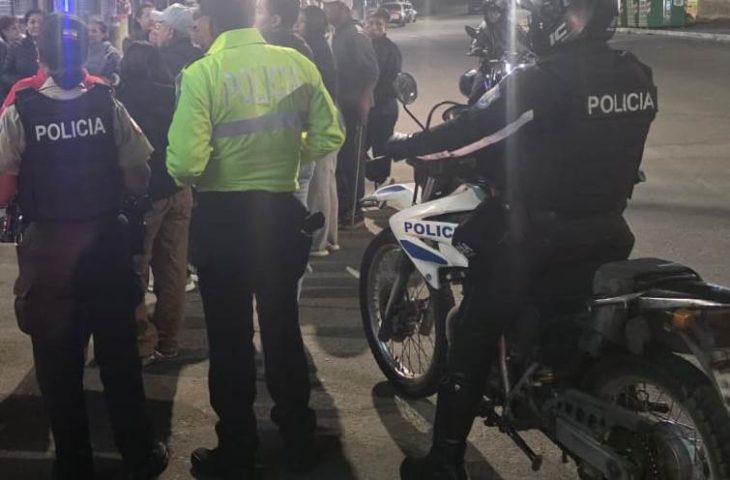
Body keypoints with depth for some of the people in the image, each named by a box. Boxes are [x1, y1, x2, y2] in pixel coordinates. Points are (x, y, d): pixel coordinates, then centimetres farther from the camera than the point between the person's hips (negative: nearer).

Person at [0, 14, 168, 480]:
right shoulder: (108, 105, -7)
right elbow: (139, 173, -6)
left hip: (48, 247, -1)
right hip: (106, 241, 2)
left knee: (59, 365, 13)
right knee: (119, 357, 15)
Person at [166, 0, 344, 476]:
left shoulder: (202, 73, -17)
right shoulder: (296, 62, -5)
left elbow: (186, 163, -22)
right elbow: (330, 134, -1)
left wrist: (189, 175, 0)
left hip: (223, 217, -4)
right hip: (282, 212, 4)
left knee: (231, 337, 10)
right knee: (283, 326, 19)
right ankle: (298, 440, 32)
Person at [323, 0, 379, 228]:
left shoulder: (356, 35, -13)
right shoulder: (339, 35, 14)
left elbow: (372, 70, -18)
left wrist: (364, 99, -21)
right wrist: (334, 99, 17)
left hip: (354, 105, -9)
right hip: (341, 104, 9)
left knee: (351, 158, -6)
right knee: (341, 156, 12)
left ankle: (354, 210, -1)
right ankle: (343, 206, 21)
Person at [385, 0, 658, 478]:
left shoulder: (538, 83, -20)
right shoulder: (638, 77, 2)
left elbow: (468, 130, -15)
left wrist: (403, 146, 0)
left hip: (537, 239, -7)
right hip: (609, 235, 7)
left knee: (474, 338, 5)